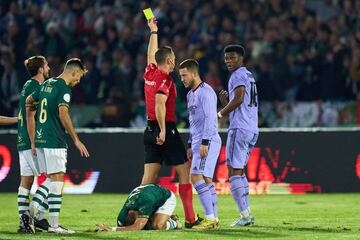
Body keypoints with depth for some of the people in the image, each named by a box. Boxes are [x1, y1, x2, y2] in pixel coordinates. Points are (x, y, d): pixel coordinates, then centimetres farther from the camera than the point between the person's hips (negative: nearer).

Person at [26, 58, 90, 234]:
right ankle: (54, 224, -10)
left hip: (40, 138, 8)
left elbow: (29, 101, 28)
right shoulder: (64, 88, -10)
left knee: (49, 178, 15)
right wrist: (76, 140, -17)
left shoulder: (46, 84, 15)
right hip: (54, 140, -8)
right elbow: (63, 114, -21)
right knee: (57, 179, -7)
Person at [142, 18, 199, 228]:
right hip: (166, 130, -8)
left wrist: (154, 32, 40)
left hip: (150, 130, 8)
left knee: (150, 176, 6)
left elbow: (151, 54, 29)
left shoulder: (150, 74, 9)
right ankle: (190, 218, -4)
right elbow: (159, 103, -27)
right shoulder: (166, 80, -13)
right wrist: (163, 130, -23)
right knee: (185, 171, -1)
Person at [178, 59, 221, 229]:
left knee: (196, 177, -17)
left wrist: (205, 142, -22)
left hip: (208, 141, -10)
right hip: (198, 142, 10)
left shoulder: (205, 91, -10)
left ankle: (210, 218, -19)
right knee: (206, 180, 8)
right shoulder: (191, 94, 20)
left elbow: (210, 118, -17)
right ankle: (214, 219, 9)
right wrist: (190, 145, 23)